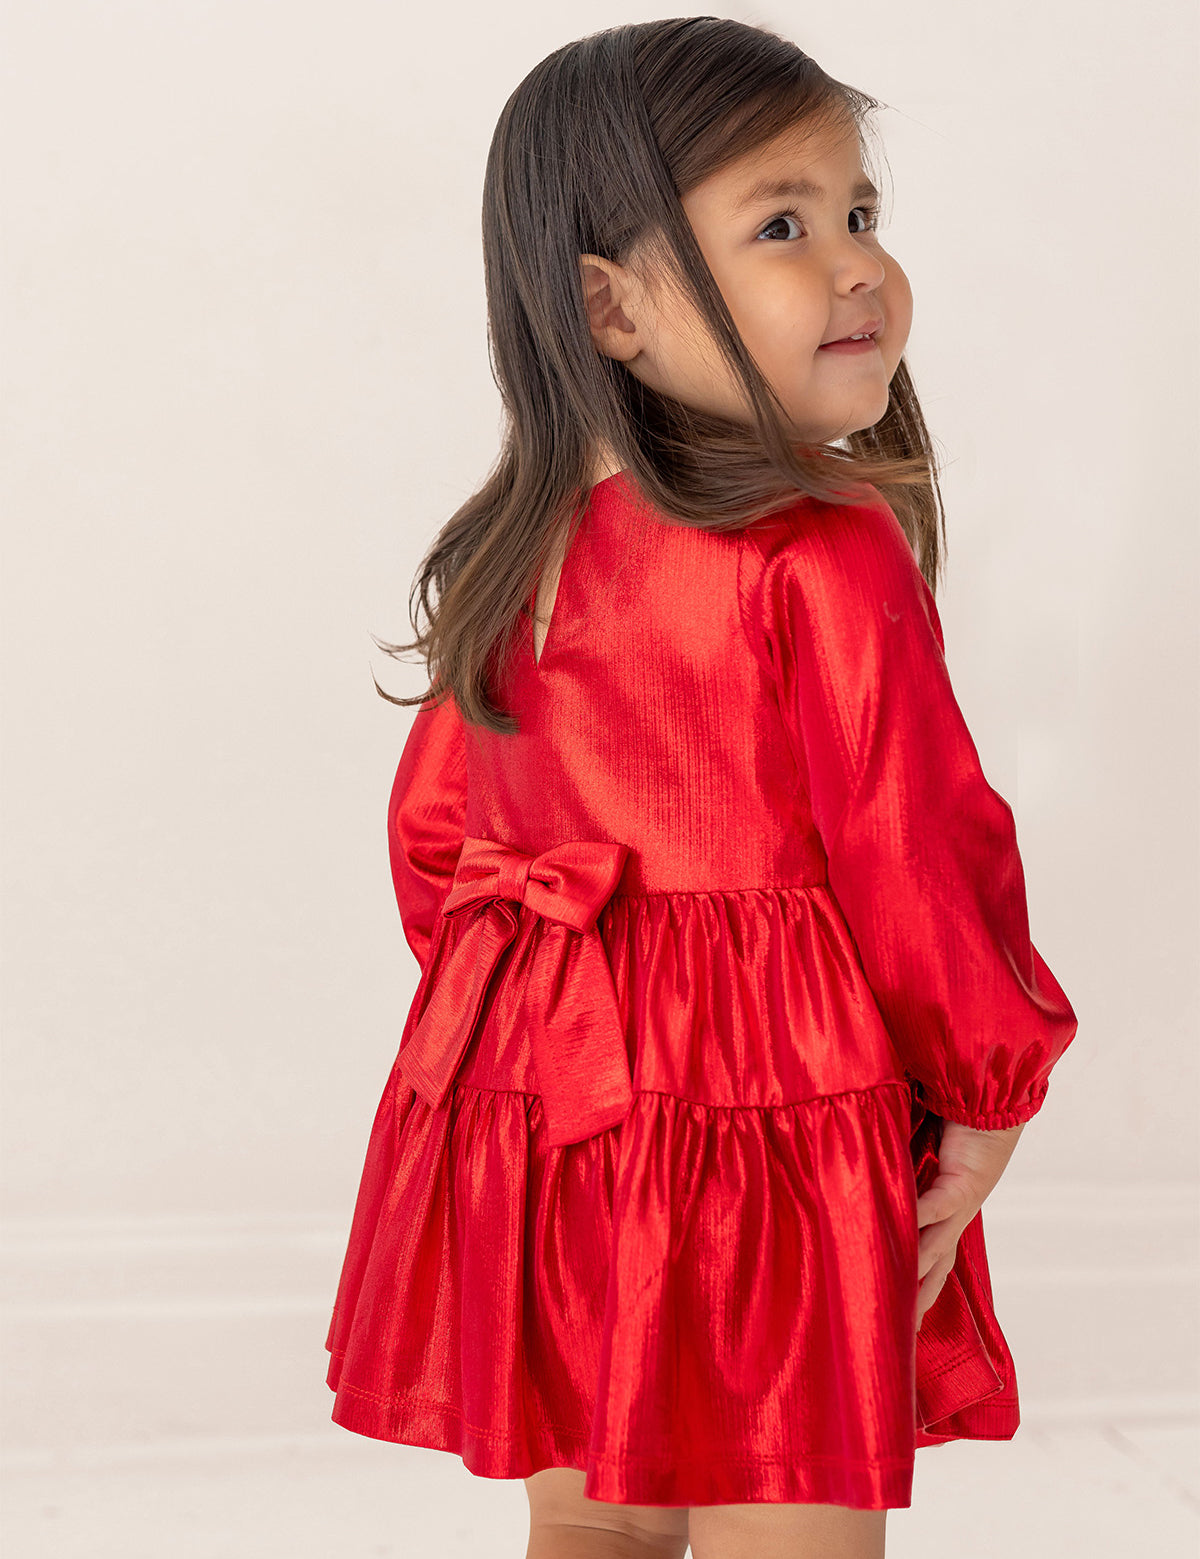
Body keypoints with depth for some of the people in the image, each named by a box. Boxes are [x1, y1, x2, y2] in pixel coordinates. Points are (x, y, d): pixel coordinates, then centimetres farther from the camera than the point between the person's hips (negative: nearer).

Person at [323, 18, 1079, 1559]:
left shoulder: (513, 554, 4)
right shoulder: (834, 559, -17)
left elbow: (432, 830, 12)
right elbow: (915, 855, -14)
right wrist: (988, 1091, 1)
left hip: (535, 1104, 7)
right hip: (775, 1124, -7)